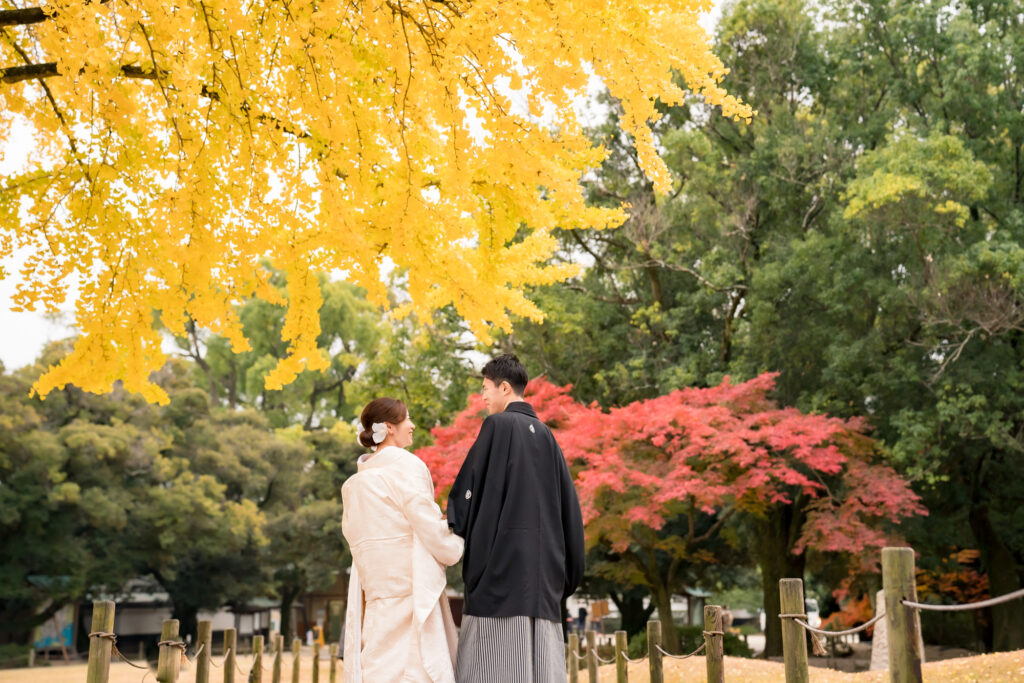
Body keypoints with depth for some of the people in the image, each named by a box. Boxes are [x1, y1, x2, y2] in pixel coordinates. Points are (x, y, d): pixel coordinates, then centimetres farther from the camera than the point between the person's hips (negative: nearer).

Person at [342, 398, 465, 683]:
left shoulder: (356, 481, 13)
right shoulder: (406, 465, -9)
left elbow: (353, 533, 15)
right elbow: (430, 526, -12)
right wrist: (455, 549, 7)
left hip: (375, 583, 8)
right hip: (409, 581, -8)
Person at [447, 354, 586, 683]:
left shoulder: (498, 425, -3)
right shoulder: (545, 435, 15)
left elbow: (469, 485, -6)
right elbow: (568, 505, 16)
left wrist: (451, 526, 9)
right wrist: (568, 570, 19)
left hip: (503, 555, -7)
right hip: (543, 564, 7)